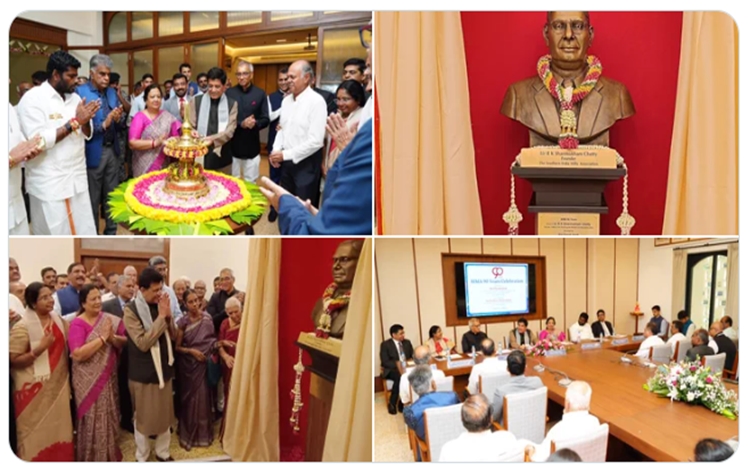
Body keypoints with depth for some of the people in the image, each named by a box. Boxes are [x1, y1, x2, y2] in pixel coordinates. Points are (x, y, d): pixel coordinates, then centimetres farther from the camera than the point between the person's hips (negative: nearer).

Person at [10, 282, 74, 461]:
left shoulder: (58, 320, 4)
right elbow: (14, 360, -16)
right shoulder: (22, 327, -14)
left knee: (59, 430, 14)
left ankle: (61, 459, 28)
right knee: (37, 434, 6)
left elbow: (66, 347, 18)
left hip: (58, 385, 5)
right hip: (34, 389, -5)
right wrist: (39, 349, -26)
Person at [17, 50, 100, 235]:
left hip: (78, 179, 6)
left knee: (83, 233, 9)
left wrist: (85, 121, -10)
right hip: (50, 185, -6)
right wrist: (74, 122, -18)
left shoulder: (75, 98, 10)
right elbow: (37, 141, -20)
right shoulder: (33, 98, -10)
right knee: (54, 235, 3)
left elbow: (87, 135, 12)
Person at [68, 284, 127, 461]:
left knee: (108, 416, 16)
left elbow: (125, 343, -1)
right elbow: (78, 354, -22)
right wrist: (102, 338, -24)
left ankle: (109, 452, 35)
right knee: (92, 418, 7)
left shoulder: (110, 319, 0)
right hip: (88, 381, -4)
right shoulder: (77, 324, -11)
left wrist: (113, 337, -20)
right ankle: (92, 456, 26)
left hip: (108, 377, 4)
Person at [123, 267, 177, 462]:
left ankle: (163, 452, 32)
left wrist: (168, 315, -13)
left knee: (165, 414, 15)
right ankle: (142, 458, 27)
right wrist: (161, 317, -26)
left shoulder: (160, 304, 2)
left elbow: (173, 335, 5)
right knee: (144, 417, 10)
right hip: (143, 372, -5)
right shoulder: (131, 310, -16)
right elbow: (143, 343, -24)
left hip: (164, 368, 5)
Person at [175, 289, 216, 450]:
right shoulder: (183, 322, -8)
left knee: (202, 397, 6)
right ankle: (188, 434, 22)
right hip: (188, 365, -1)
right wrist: (191, 351, -18)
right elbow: (177, 347, -4)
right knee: (189, 398, 7)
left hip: (203, 364, 2)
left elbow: (212, 338, 8)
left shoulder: (207, 318, -3)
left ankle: (203, 433, 22)